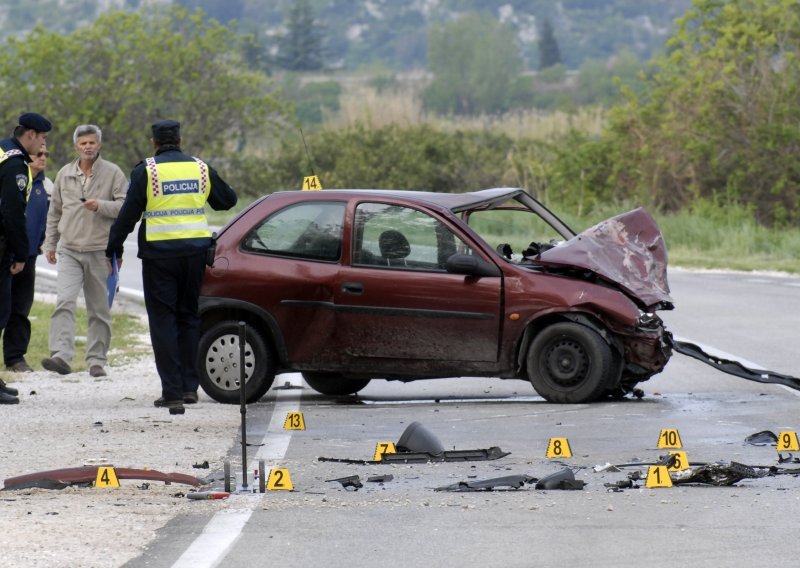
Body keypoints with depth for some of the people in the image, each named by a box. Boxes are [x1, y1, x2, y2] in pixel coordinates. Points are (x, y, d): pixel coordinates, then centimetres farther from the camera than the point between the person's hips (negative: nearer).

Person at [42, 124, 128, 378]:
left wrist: (100, 206, -19)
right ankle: (61, 356, -24)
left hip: (100, 251, -2)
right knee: (64, 302, -16)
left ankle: (97, 361, 12)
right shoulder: (65, 174, 12)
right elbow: (54, 212, 19)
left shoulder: (113, 173, 1)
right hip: (69, 251, 2)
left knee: (99, 309, 5)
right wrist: (50, 243, 15)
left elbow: (126, 206, -6)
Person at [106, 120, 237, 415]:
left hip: (159, 253, -4)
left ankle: (172, 392, -6)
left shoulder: (146, 171, -5)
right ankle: (189, 386, 13)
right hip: (195, 252, 4)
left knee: (163, 320, 0)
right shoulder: (201, 169, 6)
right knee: (188, 316, 16)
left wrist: (114, 249, 5)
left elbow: (128, 214, -5)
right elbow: (228, 200, 19)